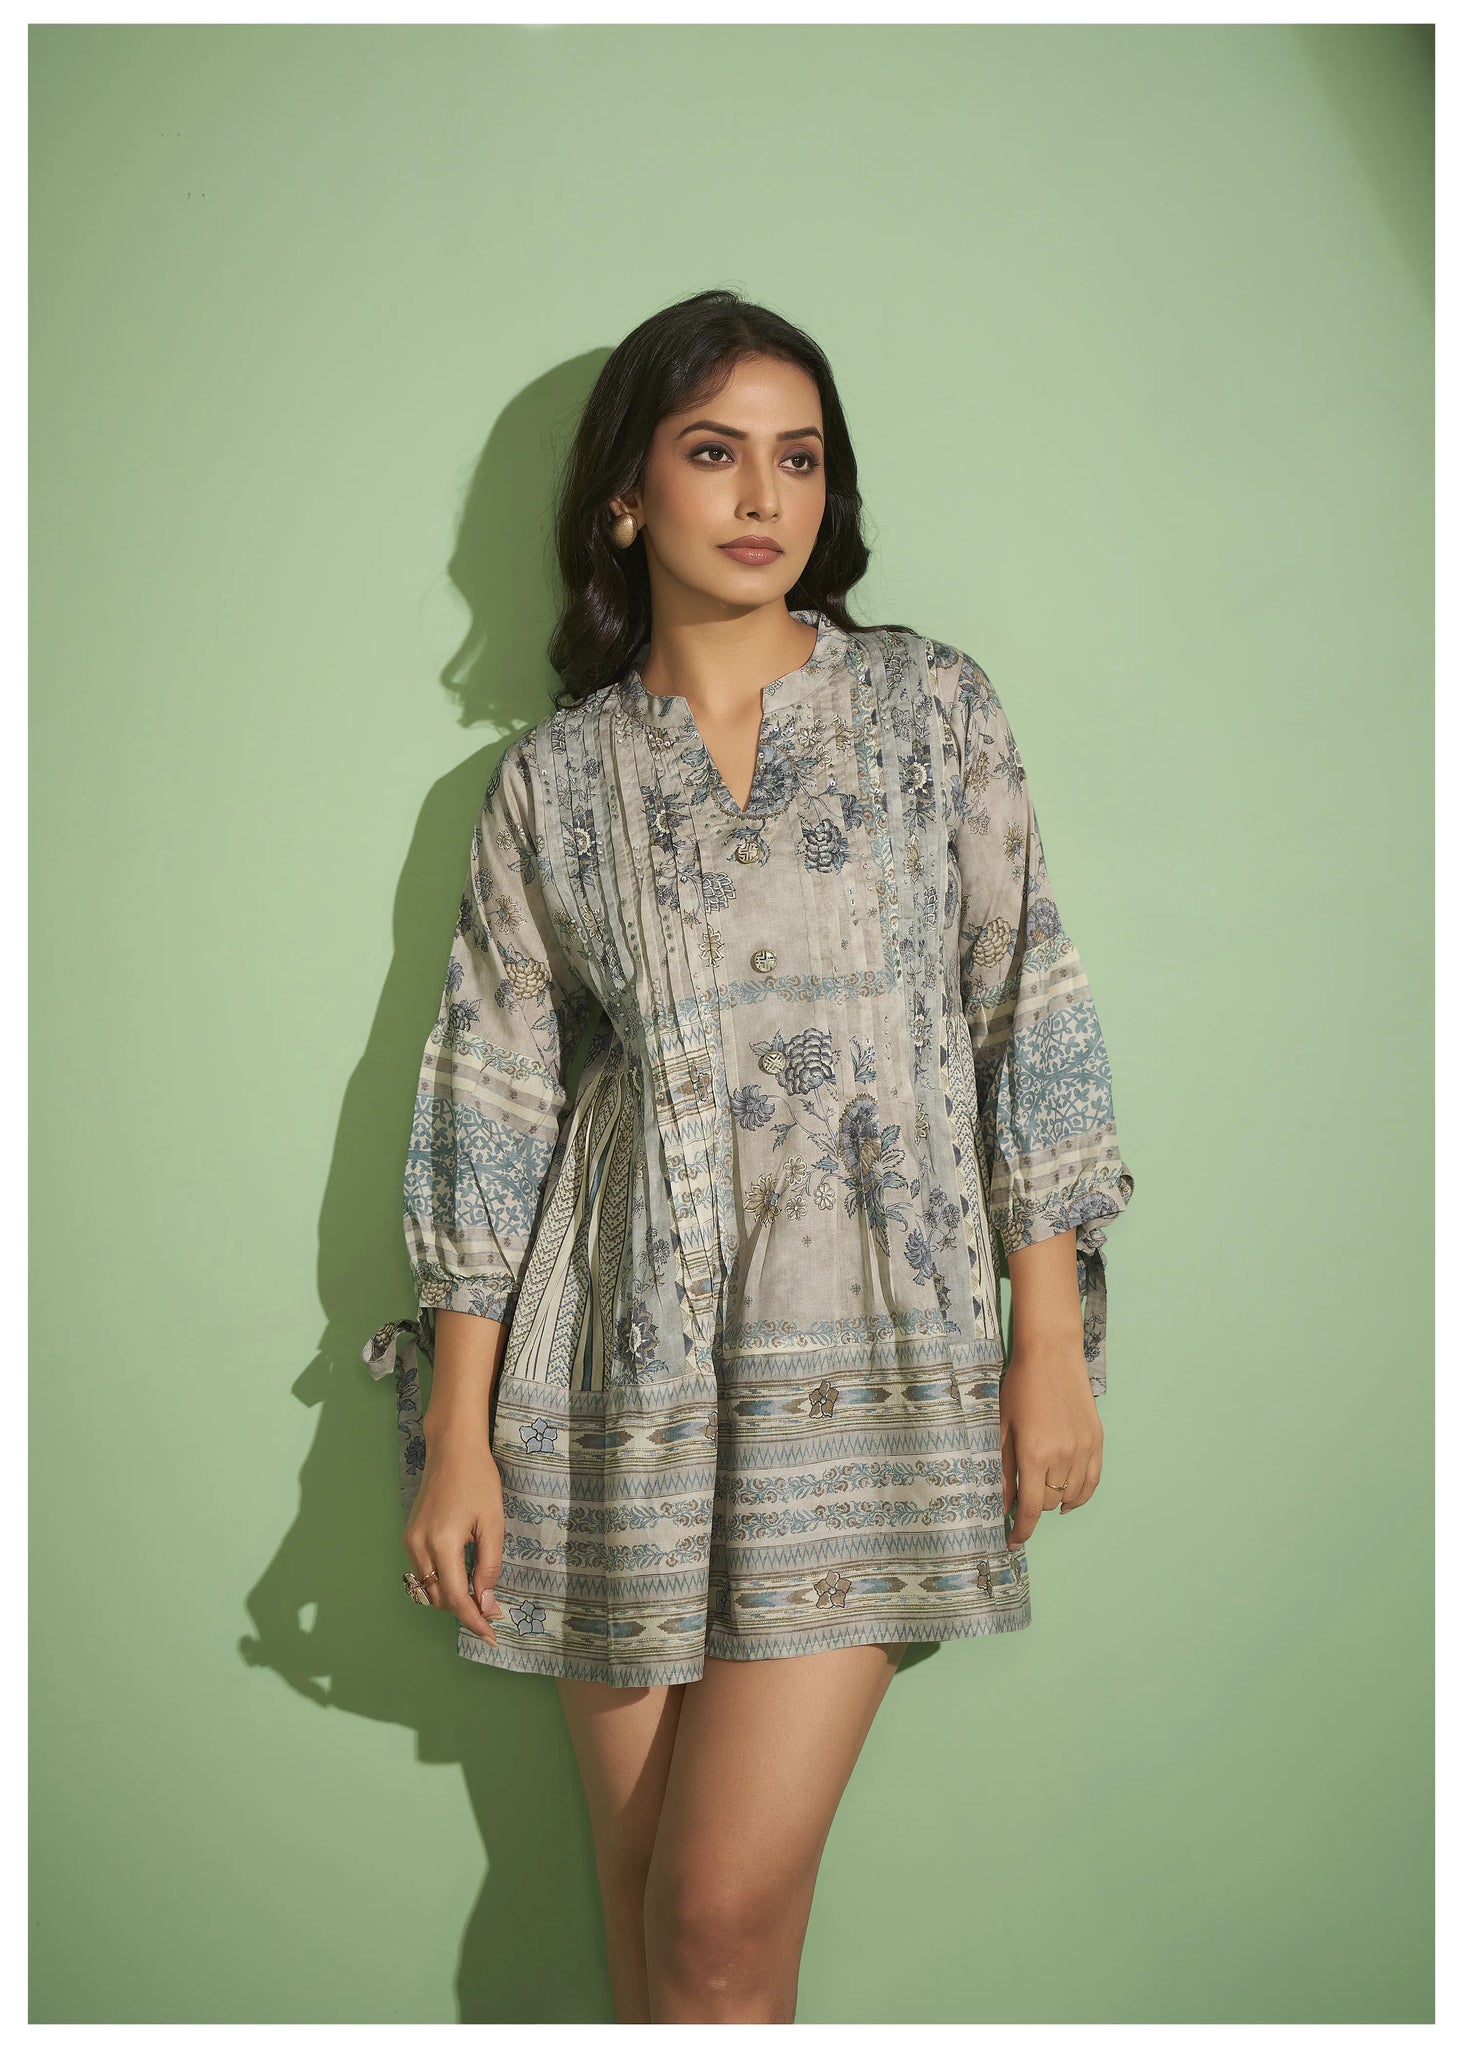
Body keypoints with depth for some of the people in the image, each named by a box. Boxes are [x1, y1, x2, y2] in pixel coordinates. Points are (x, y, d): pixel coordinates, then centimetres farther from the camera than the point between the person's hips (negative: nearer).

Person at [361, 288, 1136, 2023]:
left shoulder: (934, 710, 4)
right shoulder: (551, 778, 6)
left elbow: (1025, 1020, 3)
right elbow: (490, 1102, 5)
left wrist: (1053, 1344, -2)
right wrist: (460, 1432, 1)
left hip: (861, 1367, -1)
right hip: (623, 1378, 2)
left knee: (724, 1913, -7)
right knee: (642, 1893, 10)